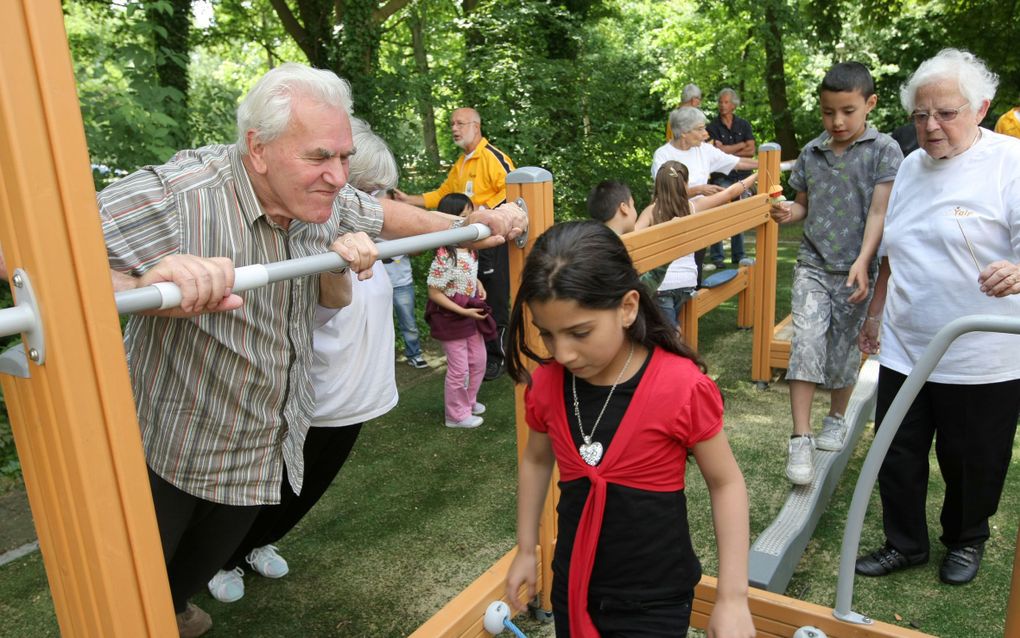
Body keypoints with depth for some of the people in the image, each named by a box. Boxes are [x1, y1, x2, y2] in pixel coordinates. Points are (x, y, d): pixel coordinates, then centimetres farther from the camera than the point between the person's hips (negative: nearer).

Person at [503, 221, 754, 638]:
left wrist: (732, 597, -10)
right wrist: (526, 550, 12)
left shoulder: (681, 386, -22)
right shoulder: (546, 384, -10)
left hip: (655, 601, -3)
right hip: (571, 589, 4)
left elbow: (725, 482, -10)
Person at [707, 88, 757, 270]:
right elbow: (718, 150, -12)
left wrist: (728, 151, -6)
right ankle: (716, 256, -1)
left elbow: (751, 151, 1)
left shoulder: (743, 125, 10)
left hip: (741, 175, 3)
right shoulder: (712, 127, 1)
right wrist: (741, 145, -3)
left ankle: (738, 256, 14)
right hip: (721, 177, -3)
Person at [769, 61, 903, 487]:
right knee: (806, 342, -13)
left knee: (842, 349, 10)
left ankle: (836, 419, 36)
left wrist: (862, 263, -21)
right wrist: (789, 212, -7)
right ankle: (801, 440, -10)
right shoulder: (812, 152, 8)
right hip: (812, 265, 2)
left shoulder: (884, 150, -3)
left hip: (855, 271, -2)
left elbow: (878, 213, -10)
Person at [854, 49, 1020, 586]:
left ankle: (966, 540, 40)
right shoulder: (910, 167, 9)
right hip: (904, 349, 5)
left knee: (972, 463, 13)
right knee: (897, 456, 12)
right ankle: (905, 543, 32)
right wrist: (876, 313, 21)